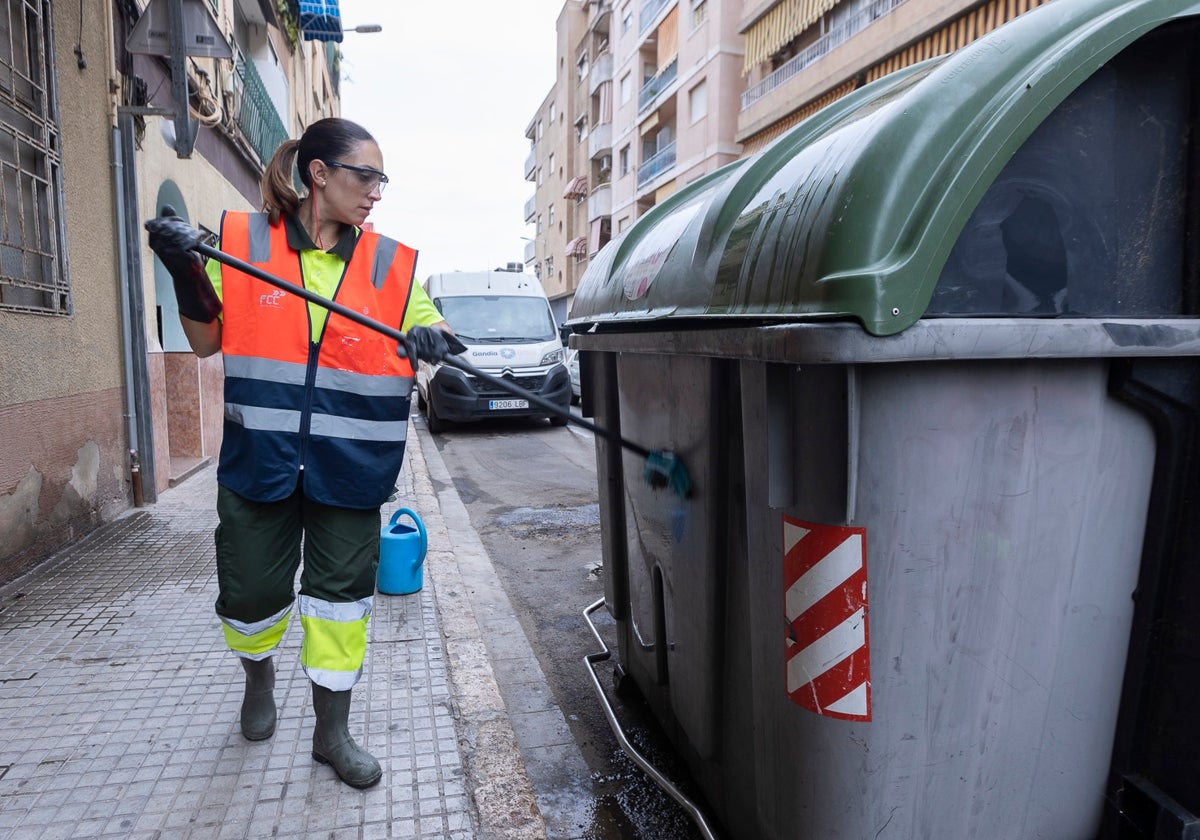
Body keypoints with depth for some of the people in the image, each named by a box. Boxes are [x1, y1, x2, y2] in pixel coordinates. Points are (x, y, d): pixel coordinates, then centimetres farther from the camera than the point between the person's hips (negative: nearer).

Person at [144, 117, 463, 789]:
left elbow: (431, 329, 1)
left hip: (349, 466, 0)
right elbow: (207, 341, 4)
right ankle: (260, 676, 47)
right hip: (258, 458, 0)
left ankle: (333, 731, 25)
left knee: (342, 593, 5)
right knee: (252, 591, 11)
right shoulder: (243, 241, 0)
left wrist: (432, 339, -22)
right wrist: (186, 275, -12)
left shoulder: (391, 263, 3)